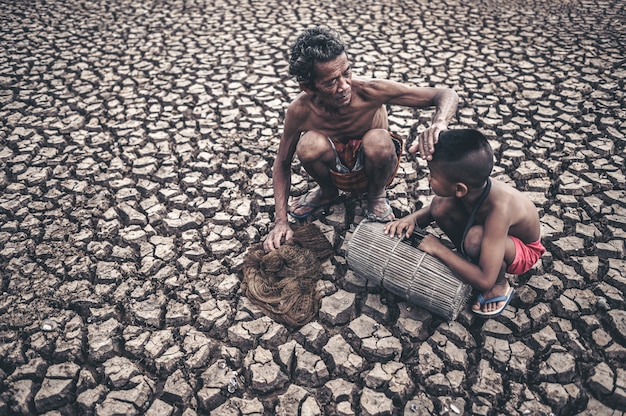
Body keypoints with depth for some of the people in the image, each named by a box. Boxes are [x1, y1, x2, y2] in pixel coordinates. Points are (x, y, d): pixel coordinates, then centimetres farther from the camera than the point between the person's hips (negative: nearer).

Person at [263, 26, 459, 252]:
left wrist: (438, 124, -49)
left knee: (378, 140, -36)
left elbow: (447, 95, -24)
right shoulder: (300, 110, -25)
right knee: (310, 143, -32)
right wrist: (281, 221, -19)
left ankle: (377, 195, -1)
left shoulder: (370, 90, -29)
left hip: (373, 167, -1)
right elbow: (282, 163, -9)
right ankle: (327, 191, 4)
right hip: (335, 170, 1)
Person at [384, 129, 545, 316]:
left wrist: (438, 249, -31)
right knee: (440, 205, -19)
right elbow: (435, 208, -1)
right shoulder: (473, 185, -24)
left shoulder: (498, 209, -41)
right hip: (493, 232, 6)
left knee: (475, 238, -38)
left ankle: (500, 285, -8)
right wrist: (412, 219, -21)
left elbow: (485, 281, -39)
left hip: (523, 251, -5)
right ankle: (468, 260, 3)